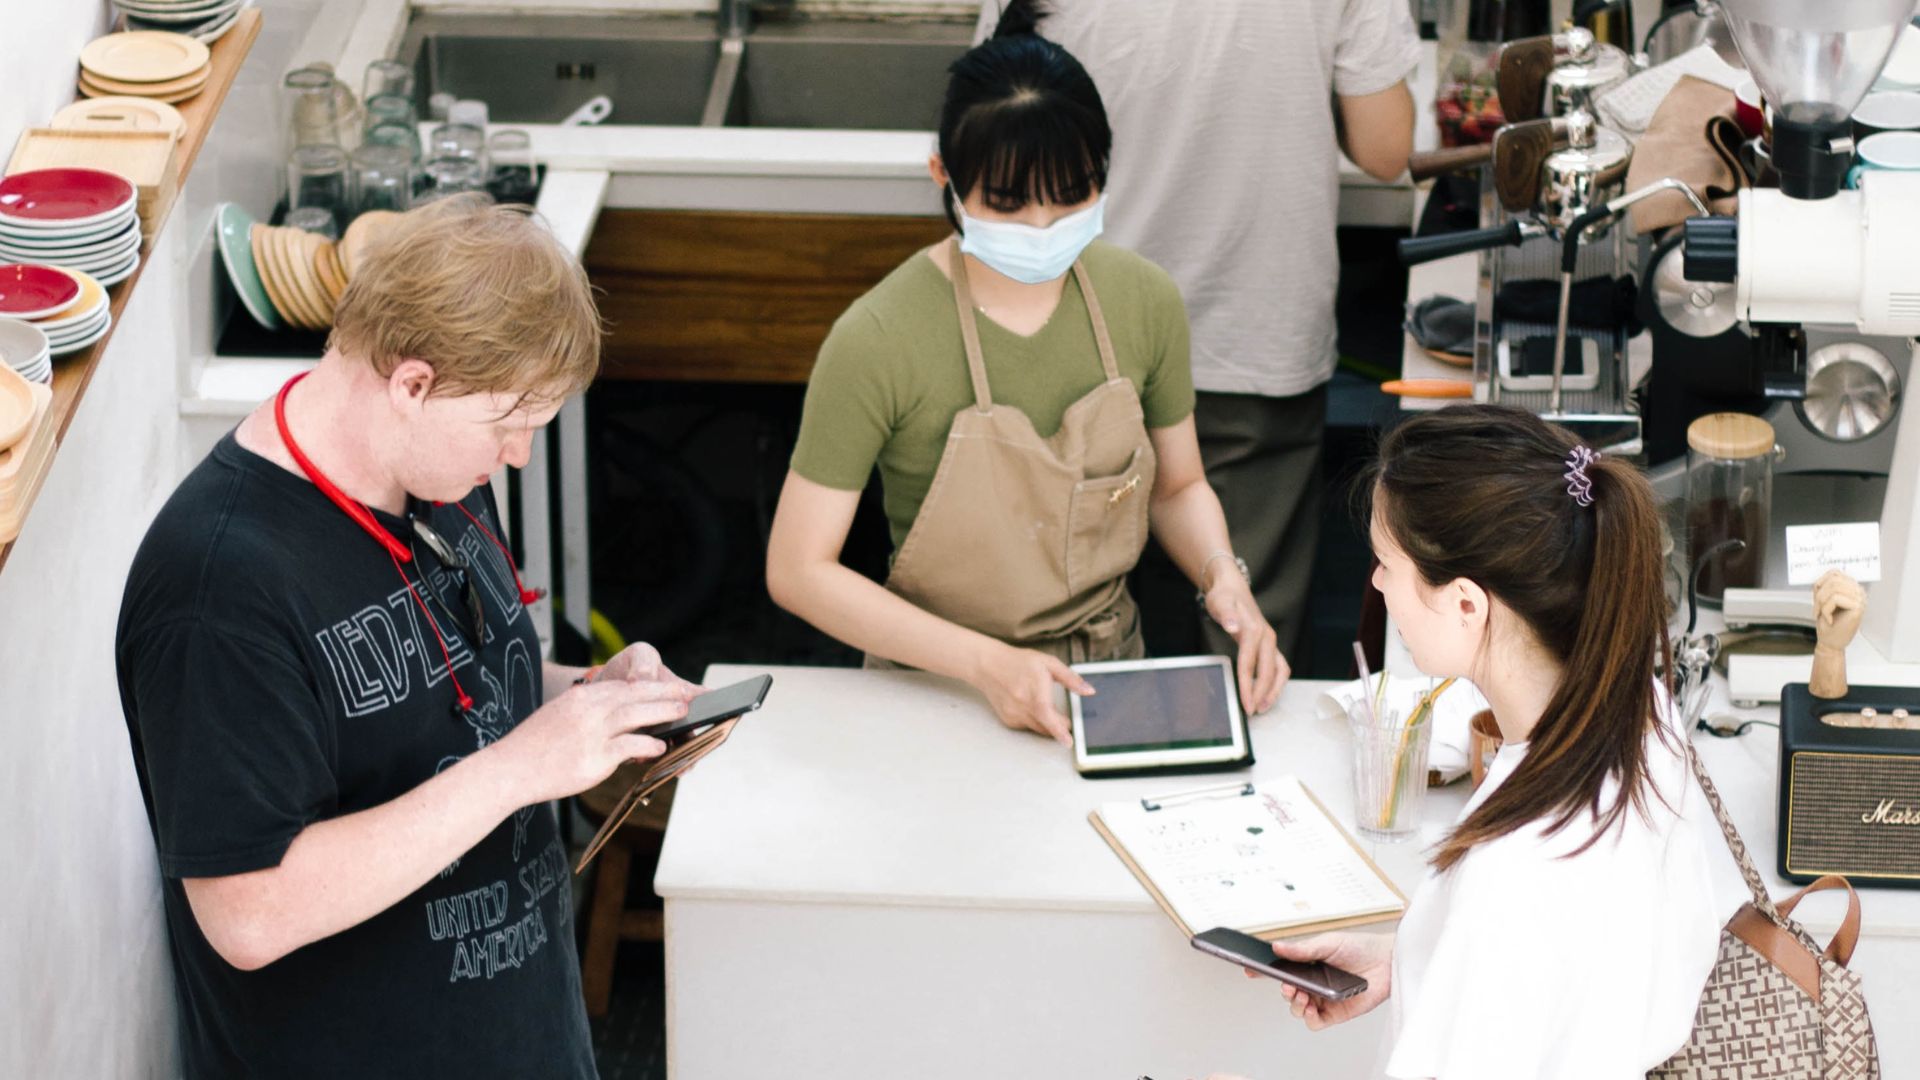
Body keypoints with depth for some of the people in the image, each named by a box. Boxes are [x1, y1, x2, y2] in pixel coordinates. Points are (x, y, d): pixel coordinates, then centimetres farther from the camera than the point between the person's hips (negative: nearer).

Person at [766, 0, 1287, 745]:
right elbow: (798, 569, -12)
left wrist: (1223, 578, -6)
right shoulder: (879, 343, -16)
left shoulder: (1143, 301, -1)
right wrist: (987, 662, -20)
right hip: (941, 691, -3)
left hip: (1110, 666, 4)